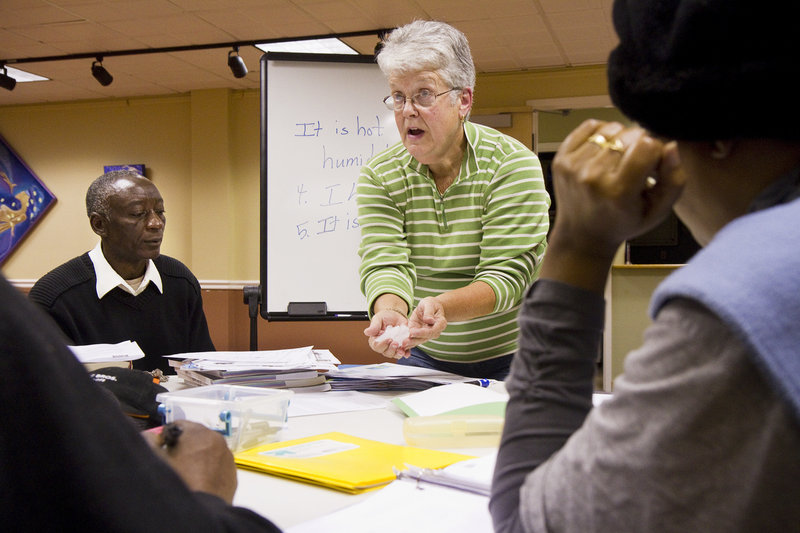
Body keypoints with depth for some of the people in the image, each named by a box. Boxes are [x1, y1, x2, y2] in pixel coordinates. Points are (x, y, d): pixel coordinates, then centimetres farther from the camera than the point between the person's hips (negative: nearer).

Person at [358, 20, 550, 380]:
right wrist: (389, 311, -38)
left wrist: (441, 307, -39)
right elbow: (384, 263, -15)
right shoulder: (379, 177, -3)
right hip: (422, 356, 3)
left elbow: (507, 274, -20)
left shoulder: (512, 165, -12)